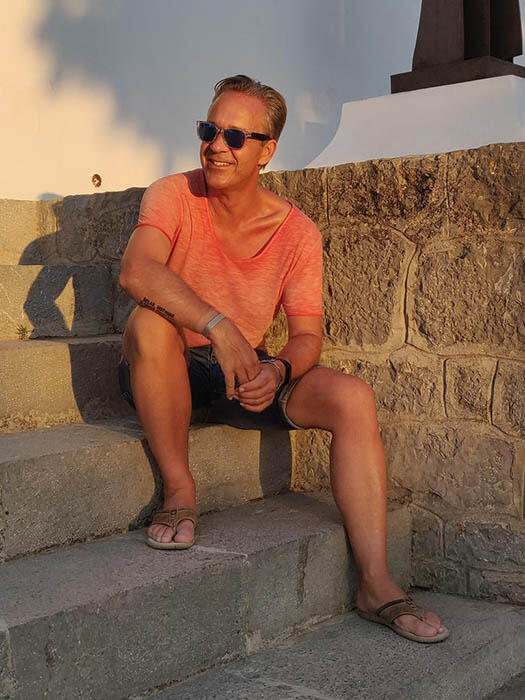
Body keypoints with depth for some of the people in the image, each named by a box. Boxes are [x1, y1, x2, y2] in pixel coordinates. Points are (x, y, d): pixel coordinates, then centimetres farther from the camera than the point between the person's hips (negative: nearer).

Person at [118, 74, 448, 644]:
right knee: (150, 320, -36)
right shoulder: (174, 196, -11)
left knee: (354, 398, -19)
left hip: (247, 371, 3)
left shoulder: (297, 233, -5)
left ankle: (375, 584, -17)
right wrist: (217, 326, -44)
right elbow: (136, 270, -31)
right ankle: (179, 491, -18)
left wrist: (278, 371, -31)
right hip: (169, 370, -2)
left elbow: (307, 335, -7)